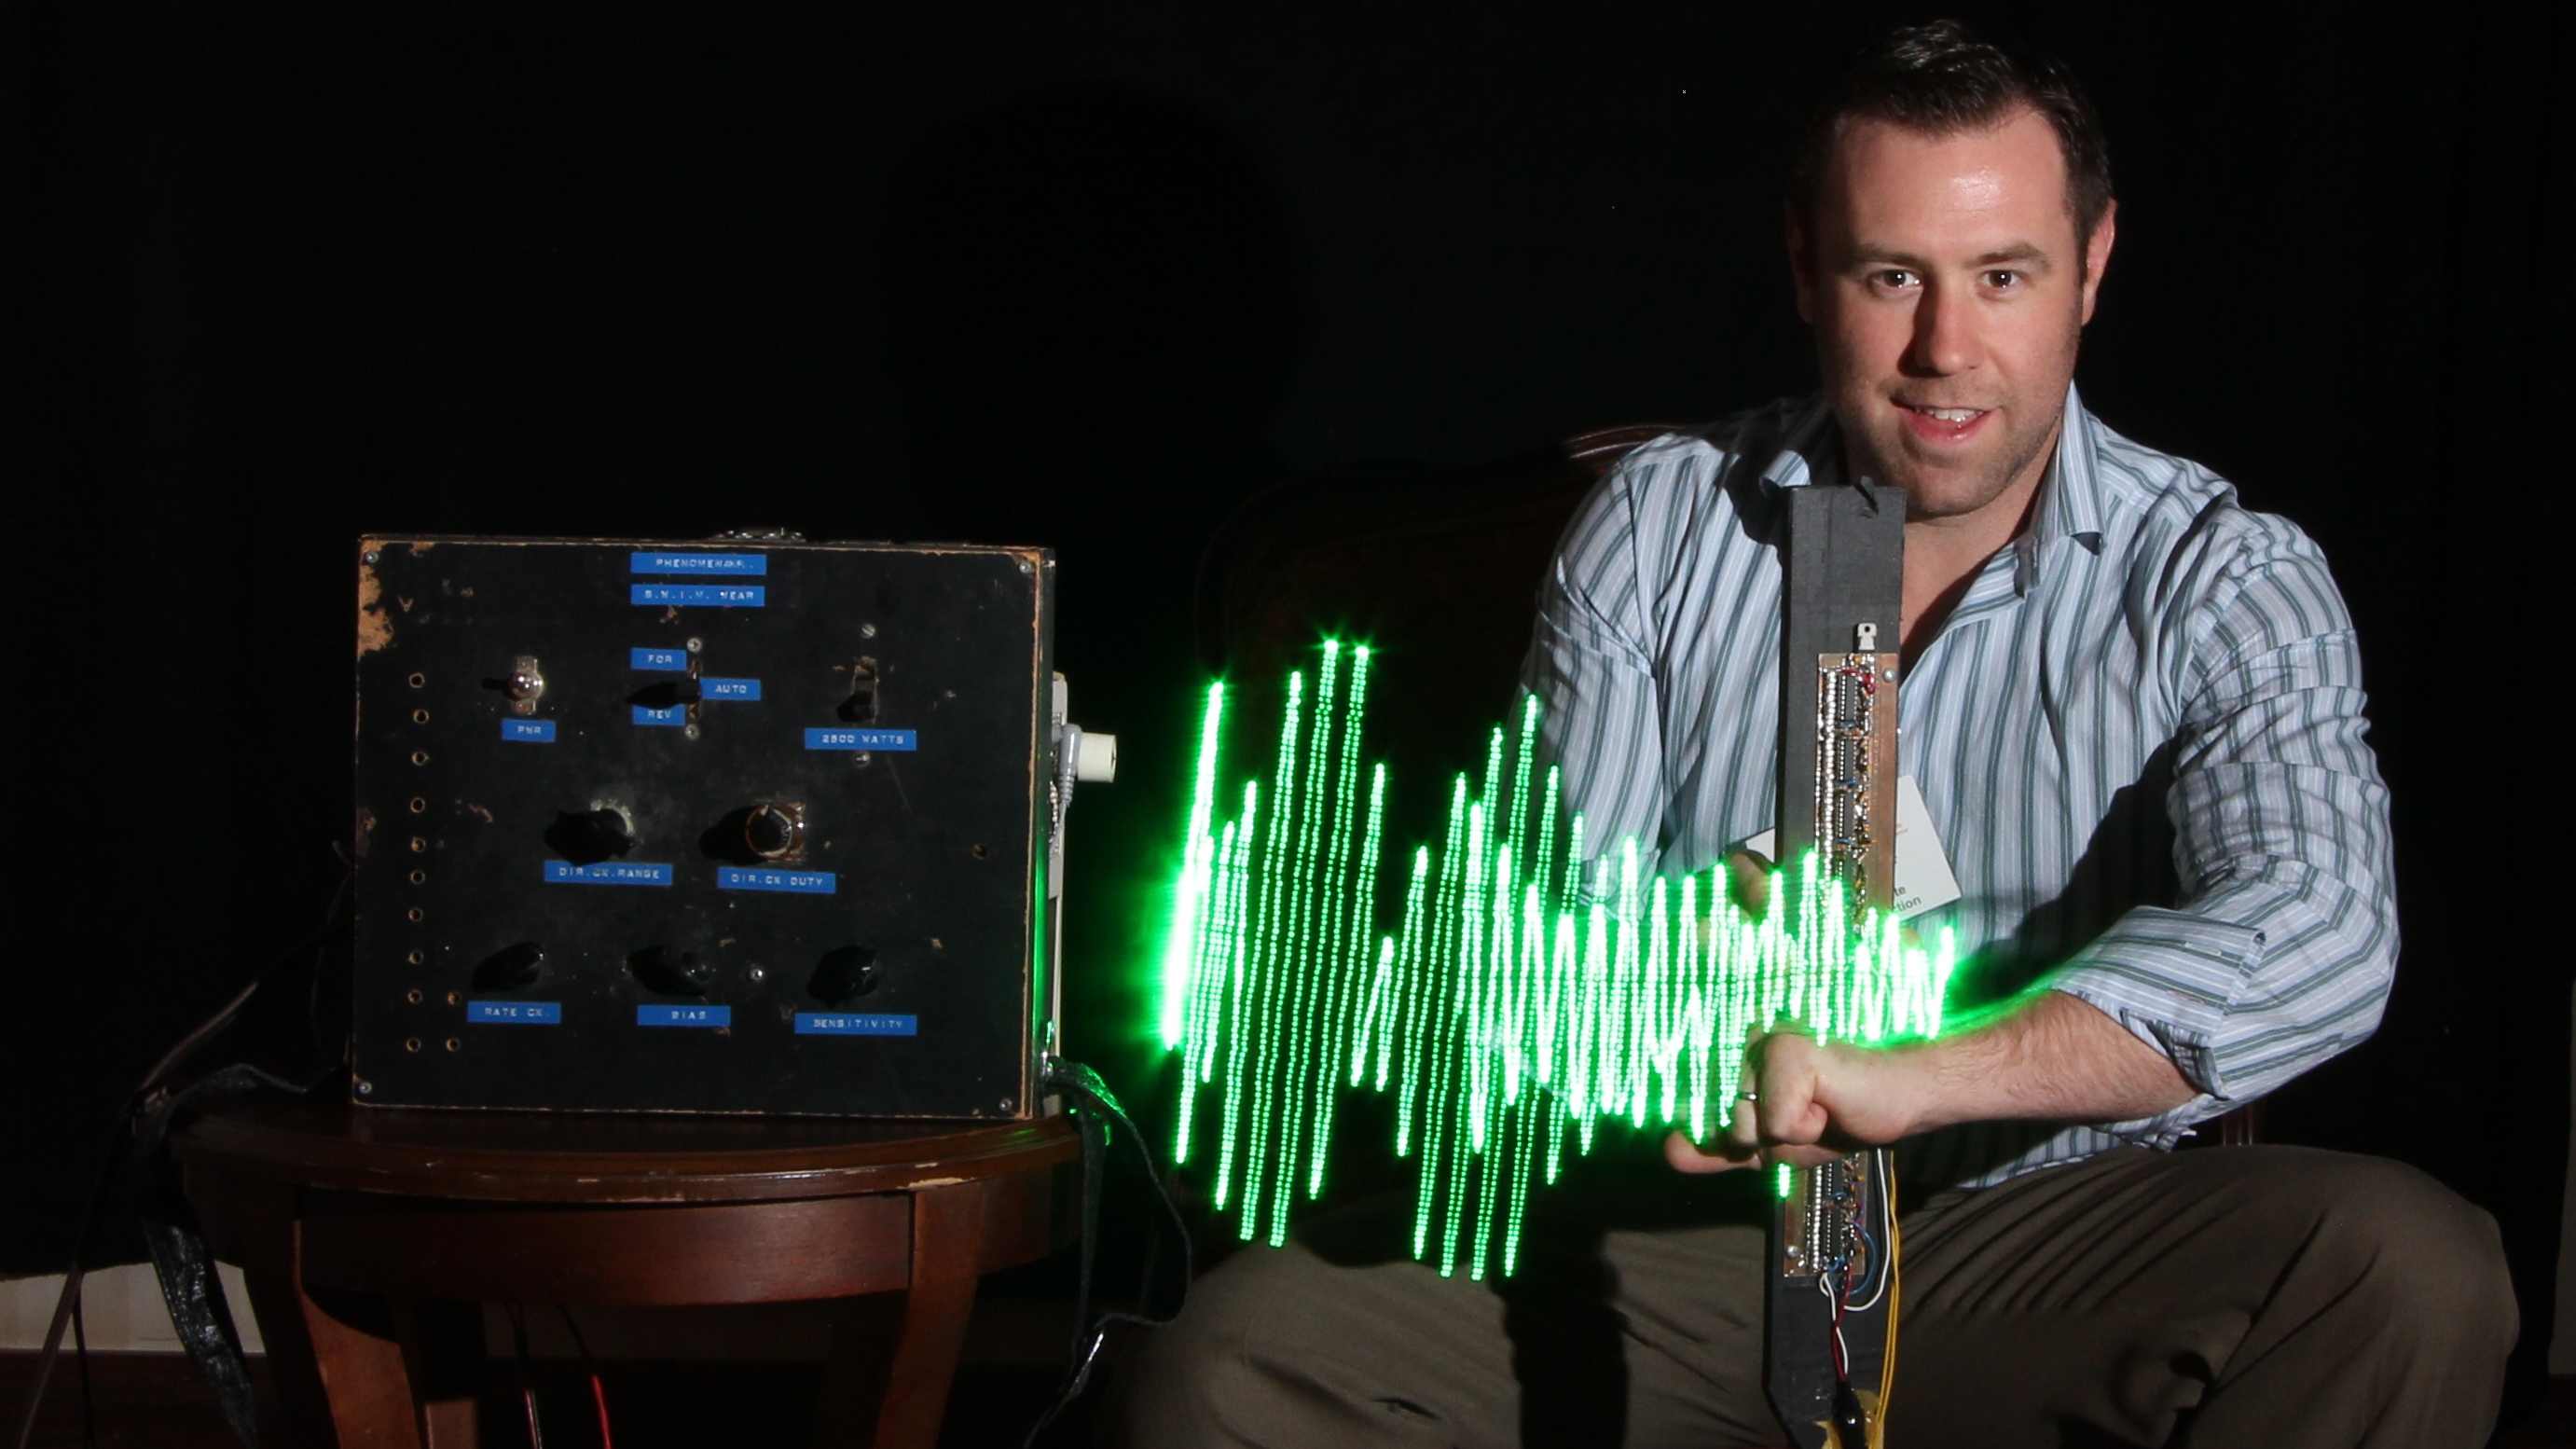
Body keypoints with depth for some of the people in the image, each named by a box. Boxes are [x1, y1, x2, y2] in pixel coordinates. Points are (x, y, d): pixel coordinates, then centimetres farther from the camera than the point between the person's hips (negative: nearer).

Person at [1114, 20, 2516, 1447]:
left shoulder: (2223, 580, -5)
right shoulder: (1660, 522, 5)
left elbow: (2318, 937, -24)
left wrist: (1902, 1076, -37)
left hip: (2050, 1229, -1)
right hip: (1681, 1219, 1)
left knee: (2413, 1277, -30)